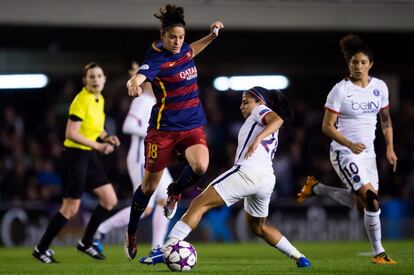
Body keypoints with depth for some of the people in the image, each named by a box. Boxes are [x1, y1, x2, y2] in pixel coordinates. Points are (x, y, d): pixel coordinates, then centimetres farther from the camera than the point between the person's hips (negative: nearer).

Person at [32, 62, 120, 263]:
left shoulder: (99, 100, 8)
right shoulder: (82, 101, -19)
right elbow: (71, 133, -25)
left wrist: (106, 138, 4)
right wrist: (98, 146, -26)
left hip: (89, 156, 9)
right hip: (75, 155, -9)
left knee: (110, 200, 6)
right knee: (71, 208, -5)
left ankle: (86, 243, 19)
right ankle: (41, 249, 8)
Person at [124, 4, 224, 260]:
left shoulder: (183, 48, 2)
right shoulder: (157, 59, -17)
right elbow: (137, 78, -38)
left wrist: (212, 36, 18)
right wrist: (134, 86, -61)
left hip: (193, 125, 5)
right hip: (164, 128, -5)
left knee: (200, 166, -25)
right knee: (149, 185, 5)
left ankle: (175, 192, 9)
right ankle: (131, 233, 27)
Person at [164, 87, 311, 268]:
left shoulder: (260, 110, 11)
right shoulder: (271, 133, 34)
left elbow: (278, 119, -11)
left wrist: (258, 138, -27)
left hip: (248, 170, -9)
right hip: (268, 180, 9)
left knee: (199, 204, -12)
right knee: (257, 227, 29)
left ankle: (168, 248, -25)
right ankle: (299, 258, 22)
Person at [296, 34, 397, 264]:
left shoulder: (380, 87, 4)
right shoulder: (341, 90, -11)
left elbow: (386, 118, 17)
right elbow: (327, 126, -11)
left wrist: (390, 147, 8)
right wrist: (350, 144, -23)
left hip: (367, 152, 7)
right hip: (344, 152, -7)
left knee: (356, 201, 3)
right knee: (371, 201, -18)